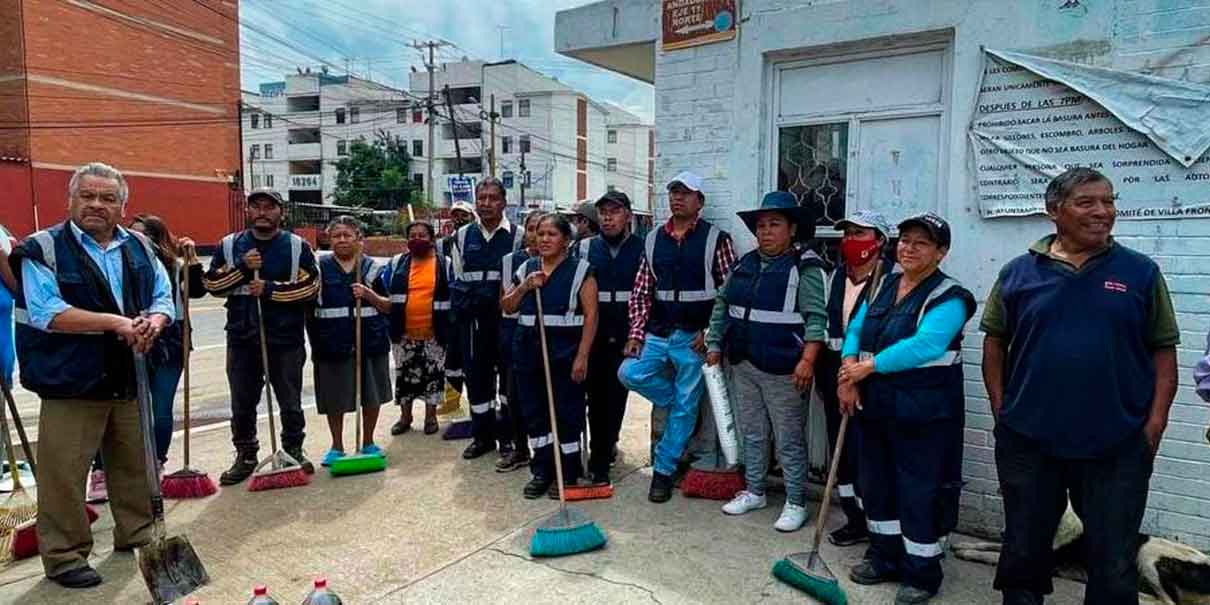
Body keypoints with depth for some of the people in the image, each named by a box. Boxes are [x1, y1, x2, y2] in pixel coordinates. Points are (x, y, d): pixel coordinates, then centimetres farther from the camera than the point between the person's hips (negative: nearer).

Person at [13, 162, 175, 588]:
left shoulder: (140, 248, 10)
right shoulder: (44, 249, -6)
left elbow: (164, 297, 8)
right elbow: (46, 312, -17)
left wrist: (153, 322, -15)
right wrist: (116, 322, -23)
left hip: (130, 381, 5)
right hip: (71, 382, -5)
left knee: (136, 467, 16)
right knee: (64, 474, 1)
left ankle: (137, 536, 32)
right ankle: (64, 557, 16)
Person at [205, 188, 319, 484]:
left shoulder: (297, 246, 0)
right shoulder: (230, 245, 8)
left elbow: (310, 286, -9)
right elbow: (212, 284, 2)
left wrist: (270, 289, -17)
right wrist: (242, 268, -12)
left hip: (286, 338, -2)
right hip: (242, 338, 2)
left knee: (290, 402, 9)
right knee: (242, 403, 11)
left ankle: (294, 451, 25)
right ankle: (245, 456, 26)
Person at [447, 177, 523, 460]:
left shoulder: (517, 235, -2)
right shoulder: (463, 235, 9)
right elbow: (458, 278, 14)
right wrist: (461, 308, 5)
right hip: (473, 319, 3)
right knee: (476, 374, 9)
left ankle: (508, 436, 17)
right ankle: (482, 435, 23)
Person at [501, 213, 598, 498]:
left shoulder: (580, 270, -4)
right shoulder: (526, 268, 12)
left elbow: (591, 315, -9)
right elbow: (507, 307, 12)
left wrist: (582, 357, -15)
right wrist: (524, 287, -6)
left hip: (565, 351, -5)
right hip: (528, 351, 5)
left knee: (566, 413, 3)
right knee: (534, 412, 10)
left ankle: (568, 473, 17)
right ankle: (542, 471, 24)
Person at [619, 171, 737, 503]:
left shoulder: (715, 239, -4)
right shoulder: (653, 239, 8)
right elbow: (641, 291, 8)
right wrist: (636, 333, -1)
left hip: (694, 337, -4)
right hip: (658, 333, 4)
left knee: (683, 407, 3)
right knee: (629, 373, -12)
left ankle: (664, 470, 20)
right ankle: (687, 403, 13)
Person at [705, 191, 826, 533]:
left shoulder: (805, 269, -10)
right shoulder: (744, 265, 9)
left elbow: (816, 317, -16)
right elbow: (722, 305, 16)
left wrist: (808, 360, -23)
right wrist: (715, 344, 12)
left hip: (782, 370, -6)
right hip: (742, 366, 7)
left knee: (789, 440, 5)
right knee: (751, 433, 18)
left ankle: (795, 503, 18)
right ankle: (754, 492, 34)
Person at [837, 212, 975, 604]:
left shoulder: (948, 298, -12)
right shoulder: (883, 288, 10)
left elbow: (924, 345, -26)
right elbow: (855, 330, 6)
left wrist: (868, 367, -22)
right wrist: (848, 375, -11)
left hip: (923, 413, -7)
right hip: (874, 407, 7)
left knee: (920, 493, 3)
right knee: (875, 484, 17)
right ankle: (884, 558, 35)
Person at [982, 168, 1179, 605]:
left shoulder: (1140, 272, 1)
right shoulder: (1020, 272, 1)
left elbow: (1163, 349, 3)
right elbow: (995, 339, 6)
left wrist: (1156, 419, -5)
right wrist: (1000, 406, 0)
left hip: (1117, 446, 0)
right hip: (1028, 440, 0)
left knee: (1114, 565, 11)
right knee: (1024, 550, 16)